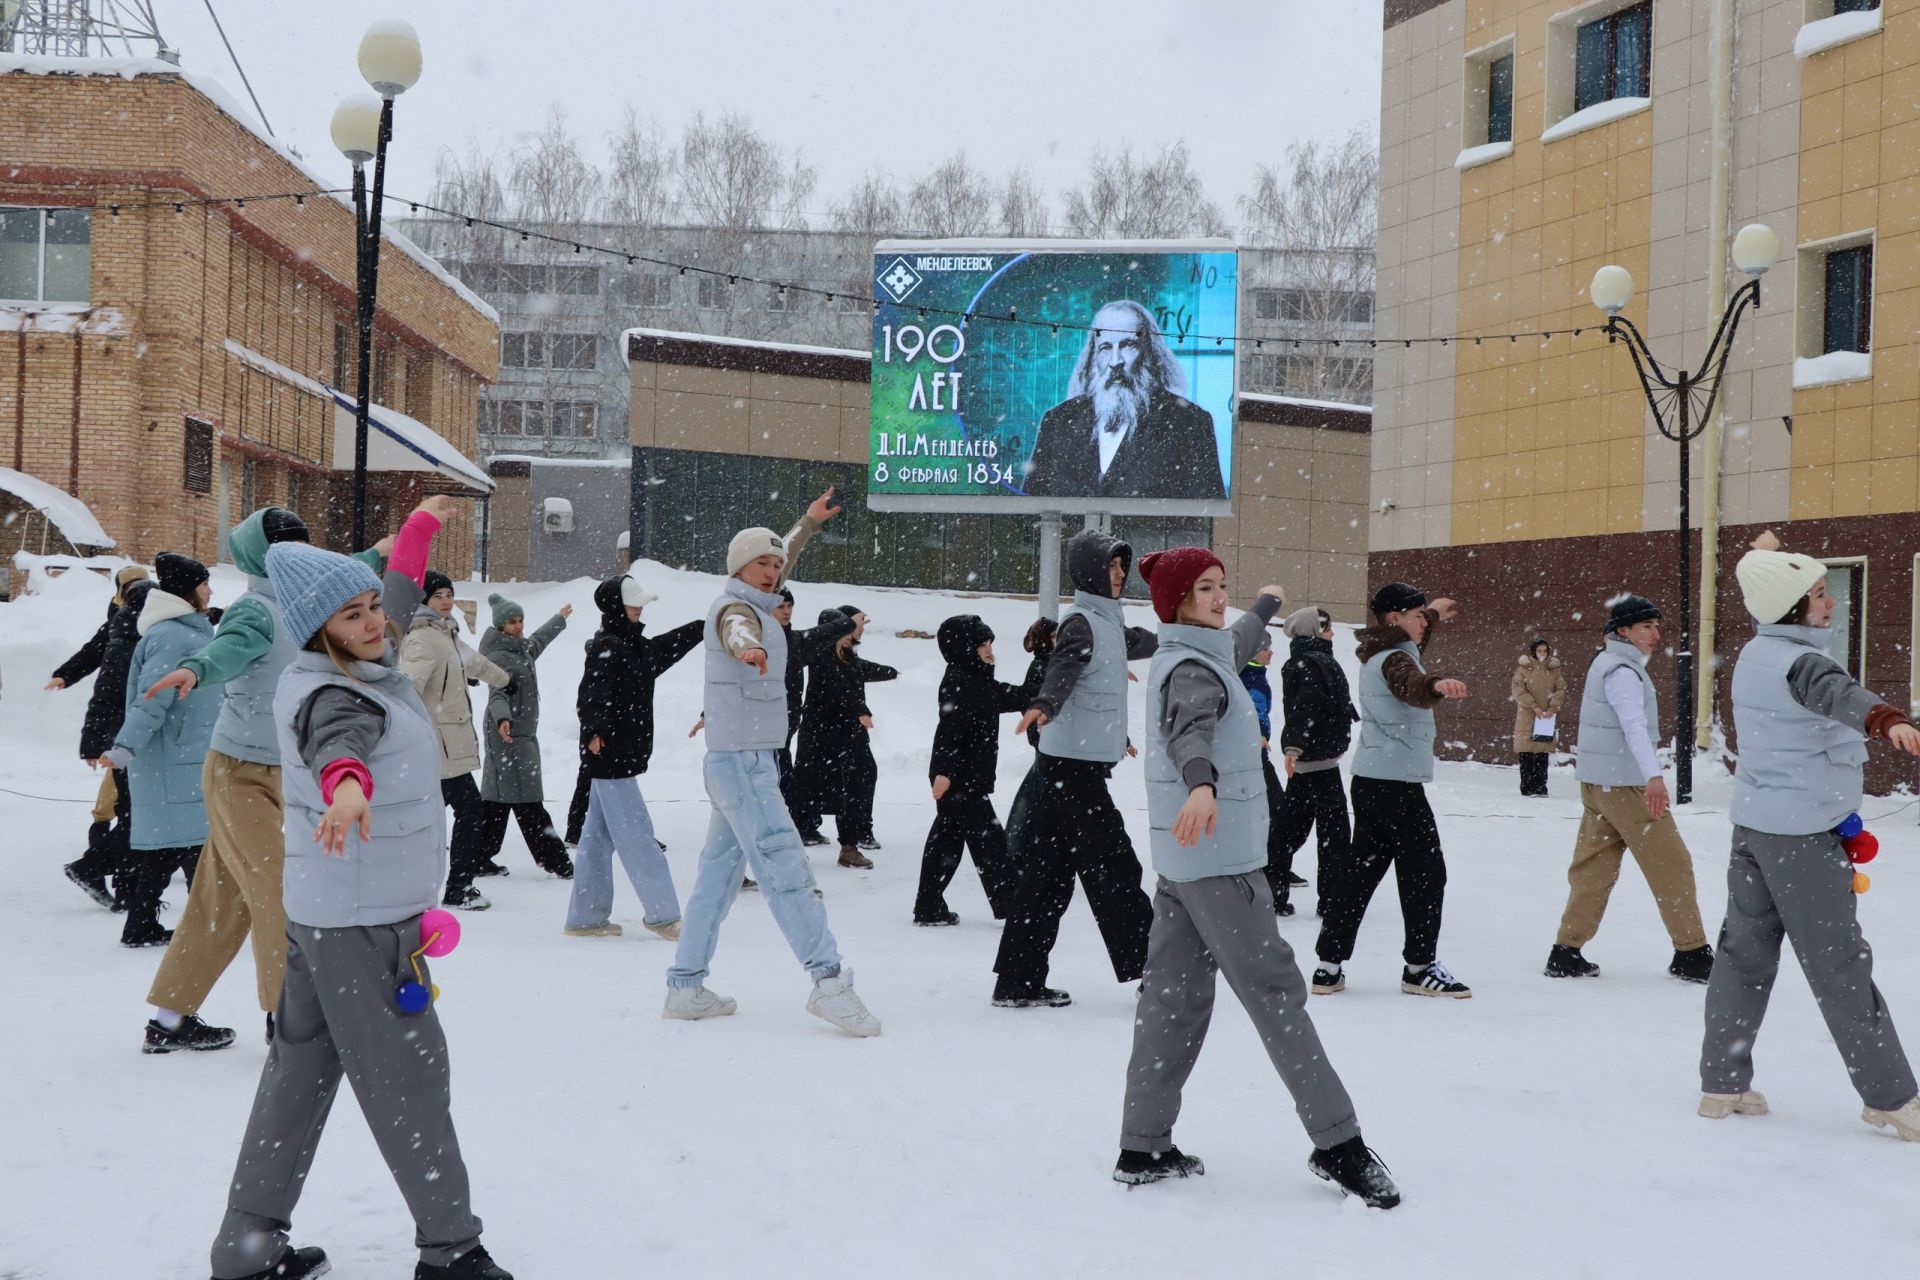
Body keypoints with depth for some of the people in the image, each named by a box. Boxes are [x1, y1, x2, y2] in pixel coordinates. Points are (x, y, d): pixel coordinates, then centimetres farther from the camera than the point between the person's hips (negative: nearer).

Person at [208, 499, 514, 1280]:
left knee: (302, 1067, 15)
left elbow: (398, 593, 26)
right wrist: (347, 786, -67)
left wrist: (422, 524, 39)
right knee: (407, 1076, -2)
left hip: (322, 913, 10)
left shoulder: (366, 669, 7)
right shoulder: (328, 696, -21)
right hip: (363, 922, -10)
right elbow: (336, 740, -46)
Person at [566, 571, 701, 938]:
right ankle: (663, 914, -2)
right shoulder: (607, 648, -15)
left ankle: (585, 917, 19)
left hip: (619, 757, 10)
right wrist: (594, 729, -44)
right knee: (637, 836, -6)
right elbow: (591, 692, -29)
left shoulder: (634, 646, 15)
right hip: (611, 757, -10)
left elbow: (670, 646, 31)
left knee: (599, 837, 13)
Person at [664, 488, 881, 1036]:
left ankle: (686, 987, 15)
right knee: (785, 870, -16)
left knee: (718, 873, 11)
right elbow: (737, 631, -40)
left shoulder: (750, 605, 15)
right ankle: (829, 980, -23)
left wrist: (808, 524, 48)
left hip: (746, 762, 11)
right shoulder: (736, 609, -13)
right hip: (743, 763, -11)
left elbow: (779, 567, 37)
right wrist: (749, 648, -63)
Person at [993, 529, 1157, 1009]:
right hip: (1074, 765, -9)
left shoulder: (1109, 622, 17)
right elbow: (1064, 667, -31)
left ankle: (1019, 982, 11)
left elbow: (1139, 642, 39)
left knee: (1049, 872, 8)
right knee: (1113, 870, -4)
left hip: (1075, 766, 9)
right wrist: (1045, 705, -50)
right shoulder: (1082, 622, -11)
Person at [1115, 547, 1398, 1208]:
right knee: (1276, 993, -6)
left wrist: (1265, 606, 59)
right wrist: (1201, 785, -58)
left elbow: (1235, 645, 40)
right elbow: (1190, 730, -38)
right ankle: (1338, 1144, -1)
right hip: (1220, 861, -10)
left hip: (1181, 862, 10)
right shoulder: (1192, 670, -16)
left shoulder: (1196, 656, 15)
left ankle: (1143, 1148, 12)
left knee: (1174, 997, 9)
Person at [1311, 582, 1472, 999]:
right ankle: (1420, 967, 3)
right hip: (1397, 782, -10)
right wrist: (1437, 685, -61)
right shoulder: (1394, 659, -14)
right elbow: (1413, 688, -39)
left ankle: (1329, 965, 11)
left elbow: (1412, 647, 41)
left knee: (1361, 868, 11)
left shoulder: (1378, 653, 15)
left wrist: (1434, 614, 56)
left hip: (1371, 780, 10)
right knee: (1425, 871, -2)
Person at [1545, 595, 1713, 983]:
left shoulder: (1606, 663, 17)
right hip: (1625, 785, -10)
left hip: (1597, 783, 10)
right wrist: (1653, 776, -40)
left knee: (1594, 866, 8)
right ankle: (1691, 954, 1)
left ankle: (1566, 952, 6)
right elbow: (1634, 725, -28)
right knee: (1672, 864, -3)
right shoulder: (1623, 671, -14)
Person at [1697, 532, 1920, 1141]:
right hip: (1804, 833, -9)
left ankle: (1722, 1084, 16)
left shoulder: (1754, 652, 6)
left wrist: (1768, 562, 48)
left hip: (1752, 822, 9)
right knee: (1840, 965, -2)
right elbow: (1835, 691, -44)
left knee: (1745, 951, 12)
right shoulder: (1797, 661, -21)